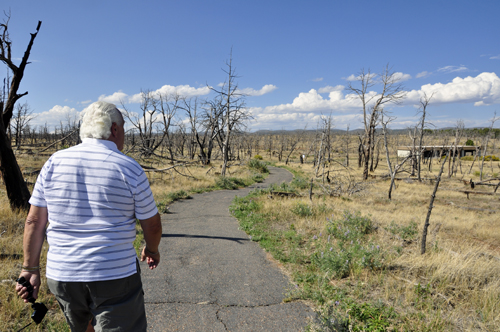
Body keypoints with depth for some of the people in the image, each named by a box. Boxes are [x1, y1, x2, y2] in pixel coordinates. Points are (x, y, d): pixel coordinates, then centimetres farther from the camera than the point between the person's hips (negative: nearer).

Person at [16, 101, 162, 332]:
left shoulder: (55, 162, 0)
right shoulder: (130, 169, -10)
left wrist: (31, 269, 12)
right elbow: (152, 225, -2)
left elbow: (34, 220, 2)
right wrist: (152, 250, 17)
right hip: (115, 277, -4)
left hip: (61, 276, 5)